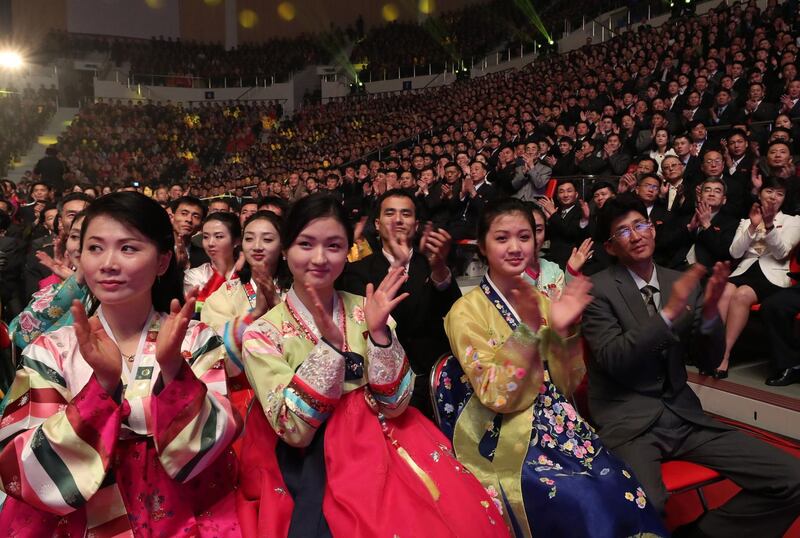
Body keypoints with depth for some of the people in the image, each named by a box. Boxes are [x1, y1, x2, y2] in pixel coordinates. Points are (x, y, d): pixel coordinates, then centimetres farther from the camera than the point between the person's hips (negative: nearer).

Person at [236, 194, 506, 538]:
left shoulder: (365, 312, 2)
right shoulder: (263, 334, -4)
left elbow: (393, 405, -4)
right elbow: (294, 430, -13)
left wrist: (379, 332, -18)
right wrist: (329, 343, -23)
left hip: (382, 441, 3)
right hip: (310, 466, -2)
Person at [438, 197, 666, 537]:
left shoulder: (542, 301, 6)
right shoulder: (467, 311, -11)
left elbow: (567, 384, 4)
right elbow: (497, 397, -17)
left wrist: (564, 331, -14)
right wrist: (528, 328, -26)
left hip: (557, 425, 5)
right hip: (504, 441, -5)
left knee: (623, 489, -16)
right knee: (586, 503, -22)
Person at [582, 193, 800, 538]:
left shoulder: (683, 283, 10)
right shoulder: (599, 289, -5)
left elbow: (709, 362, 9)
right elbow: (613, 360, -16)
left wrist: (710, 310, -10)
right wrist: (669, 312, -24)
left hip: (682, 414, 6)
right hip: (628, 420, -6)